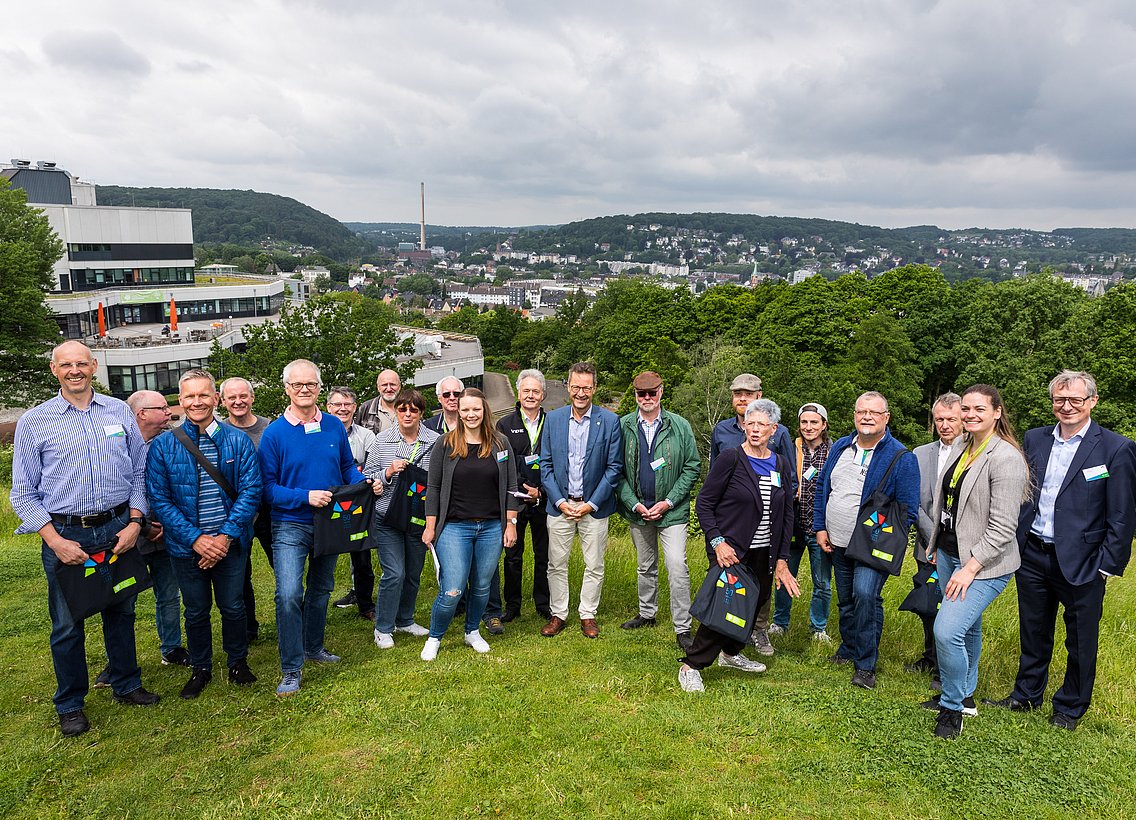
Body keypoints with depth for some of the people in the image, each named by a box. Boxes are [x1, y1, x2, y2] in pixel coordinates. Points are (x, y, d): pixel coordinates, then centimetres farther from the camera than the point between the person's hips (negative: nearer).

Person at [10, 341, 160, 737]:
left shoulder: (120, 412, 4)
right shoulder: (34, 422, -2)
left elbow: (139, 473, 6)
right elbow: (23, 493, -1)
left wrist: (134, 522, -5)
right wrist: (56, 541, -12)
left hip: (119, 530, 2)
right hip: (64, 535, -2)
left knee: (121, 612, 15)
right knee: (67, 624, 9)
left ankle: (127, 685, 33)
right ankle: (70, 705, 27)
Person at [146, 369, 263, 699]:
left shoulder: (238, 441, -4)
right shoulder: (163, 446, -4)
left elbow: (250, 491, -8)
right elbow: (159, 499, -6)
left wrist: (225, 537, -16)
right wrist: (196, 539, -15)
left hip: (230, 544, 0)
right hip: (187, 546, 0)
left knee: (233, 607, 12)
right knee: (196, 611, 15)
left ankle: (238, 662, 35)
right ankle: (200, 669, 35)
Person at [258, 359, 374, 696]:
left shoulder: (334, 427, -1)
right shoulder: (274, 433, -12)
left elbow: (347, 467, 10)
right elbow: (267, 486, -12)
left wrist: (365, 483, -10)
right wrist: (306, 497, -24)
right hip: (291, 526, -4)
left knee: (321, 589, 18)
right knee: (289, 595, -15)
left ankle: (313, 647, 39)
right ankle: (291, 669, -2)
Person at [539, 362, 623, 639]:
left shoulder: (609, 421, -5)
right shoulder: (553, 418, 1)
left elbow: (614, 467, -4)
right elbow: (546, 464, 3)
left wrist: (592, 503, -9)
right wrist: (559, 501, -6)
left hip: (594, 506, -1)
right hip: (560, 504, 1)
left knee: (594, 565, 9)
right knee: (557, 564, 8)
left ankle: (588, 615, 25)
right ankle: (558, 614, 23)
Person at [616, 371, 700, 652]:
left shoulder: (680, 426, -4)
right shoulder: (623, 426, -1)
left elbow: (693, 467, -3)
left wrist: (669, 502, -10)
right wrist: (634, 504, -9)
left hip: (672, 510, -2)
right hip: (638, 509, 2)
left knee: (677, 567, -9)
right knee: (645, 566, 18)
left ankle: (682, 628, 1)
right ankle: (647, 614, 36)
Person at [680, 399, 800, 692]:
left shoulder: (780, 464, 6)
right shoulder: (730, 459, -10)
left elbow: (787, 514, 11)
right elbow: (704, 503, -8)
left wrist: (782, 559, 7)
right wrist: (717, 541, -18)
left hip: (763, 553, 6)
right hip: (730, 549, -6)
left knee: (754, 602, 14)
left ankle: (731, 653, 38)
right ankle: (691, 666, 1)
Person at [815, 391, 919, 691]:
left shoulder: (901, 458, -11)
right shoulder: (840, 447, 6)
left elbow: (908, 509, -11)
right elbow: (822, 488, 14)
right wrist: (820, 527, 7)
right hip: (838, 543, 6)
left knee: (865, 594, -22)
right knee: (845, 599, 17)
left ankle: (866, 664, -9)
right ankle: (849, 647, 38)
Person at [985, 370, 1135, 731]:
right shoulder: (1035, 439, 5)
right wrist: (1014, 544, 5)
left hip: (1081, 562, -4)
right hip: (1033, 555, 4)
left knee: (1080, 642, 12)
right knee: (1033, 633, 19)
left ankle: (1070, 708, 31)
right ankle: (1026, 696, 36)